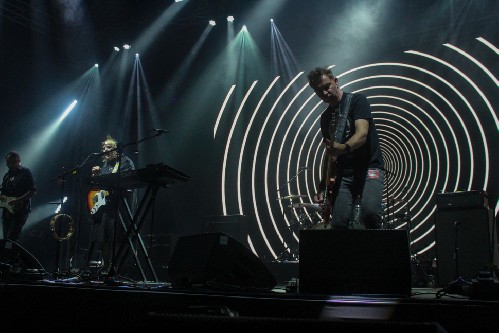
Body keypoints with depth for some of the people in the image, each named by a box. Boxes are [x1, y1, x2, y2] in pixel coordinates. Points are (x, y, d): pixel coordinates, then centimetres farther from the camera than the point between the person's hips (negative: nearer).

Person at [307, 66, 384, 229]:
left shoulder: (357, 100, -3)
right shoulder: (325, 117, 15)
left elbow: (362, 134, -19)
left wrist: (343, 148, -40)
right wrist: (322, 187, 10)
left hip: (369, 168, -5)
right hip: (343, 174, 5)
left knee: (369, 212, -30)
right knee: (339, 223, -12)